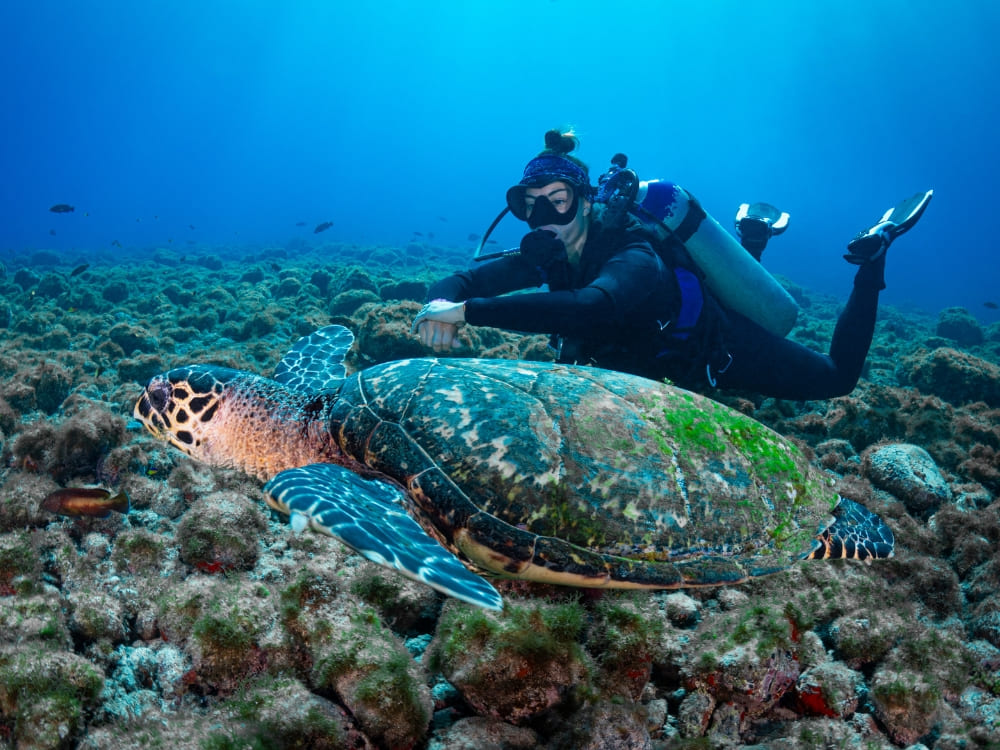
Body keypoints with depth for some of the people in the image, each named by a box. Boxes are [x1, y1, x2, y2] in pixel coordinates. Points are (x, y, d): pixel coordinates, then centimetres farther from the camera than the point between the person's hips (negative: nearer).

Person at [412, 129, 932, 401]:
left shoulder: (631, 259, -40)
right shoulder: (547, 255, -19)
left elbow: (589, 307, -62)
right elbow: (464, 280, -21)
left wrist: (468, 310, -64)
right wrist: (441, 305, -46)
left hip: (722, 350, -7)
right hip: (661, 358, 7)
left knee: (838, 377, 8)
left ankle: (872, 251, 21)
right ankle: (752, 235, 45)